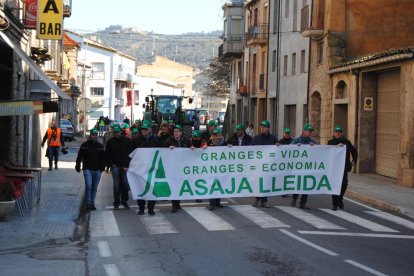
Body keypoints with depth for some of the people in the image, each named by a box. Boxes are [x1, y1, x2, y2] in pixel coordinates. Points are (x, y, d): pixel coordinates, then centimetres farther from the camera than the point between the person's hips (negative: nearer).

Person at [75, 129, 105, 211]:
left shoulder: (100, 146, 9)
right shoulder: (85, 145, 1)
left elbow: (103, 158, 16)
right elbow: (79, 157, 3)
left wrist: (102, 167, 9)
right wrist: (78, 166, 0)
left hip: (97, 170, 3)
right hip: (87, 169, -3)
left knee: (94, 188, 9)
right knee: (88, 186, -14)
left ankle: (92, 203, 19)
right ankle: (88, 203, -9)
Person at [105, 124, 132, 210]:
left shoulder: (127, 140, 4)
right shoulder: (110, 142, 6)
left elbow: (131, 153, 2)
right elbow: (107, 155, 10)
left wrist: (127, 165, -5)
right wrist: (111, 164, -1)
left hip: (125, 166, 0)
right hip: (115, 166, 0)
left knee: (126, 184, -3)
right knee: (116, 185, -1)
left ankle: (124, 201, 14)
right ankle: (116, 203, 6)